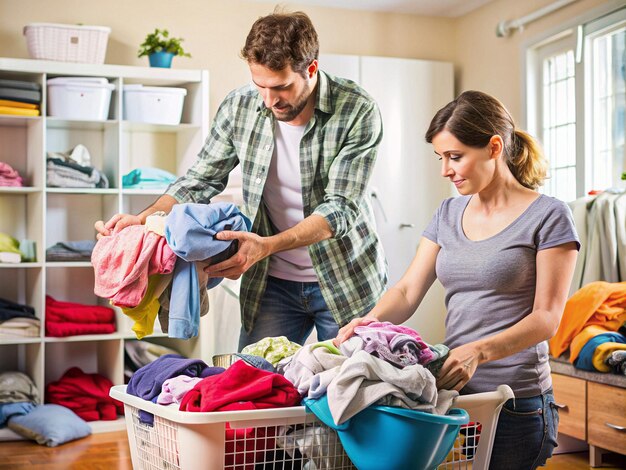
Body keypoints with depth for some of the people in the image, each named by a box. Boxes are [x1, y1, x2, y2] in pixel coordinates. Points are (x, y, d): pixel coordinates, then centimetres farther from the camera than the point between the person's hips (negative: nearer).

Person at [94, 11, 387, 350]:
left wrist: (267, 245, -35)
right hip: (274, 282, 3)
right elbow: (199, 181, 2)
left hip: (346, 281, -2)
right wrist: (143, 219, -15)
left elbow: (340, 208, -22)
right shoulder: (239, 107, -7)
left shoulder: (357, 111, -18)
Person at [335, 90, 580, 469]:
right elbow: (408, 291, 5)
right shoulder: (448, 214, 12)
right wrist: (370, 321, -16)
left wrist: (478, 352, -26)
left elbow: (546, 318, -11)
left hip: (516, 402, -5)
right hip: (452, 390, 5)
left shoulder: (548, 217, -6)